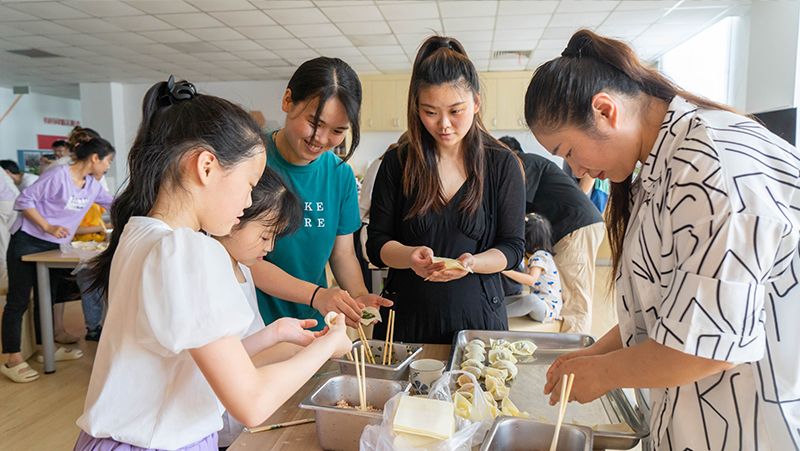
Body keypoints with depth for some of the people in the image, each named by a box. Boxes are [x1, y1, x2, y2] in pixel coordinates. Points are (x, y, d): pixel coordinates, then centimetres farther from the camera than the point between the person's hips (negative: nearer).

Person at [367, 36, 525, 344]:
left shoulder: (502, 165, -3)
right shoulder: (397, 163, -2)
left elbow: (512, 247, -1)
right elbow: (376, 243, -1)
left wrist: (472, 263, -21)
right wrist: (410, 256, -22)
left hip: (476, 317, 0)